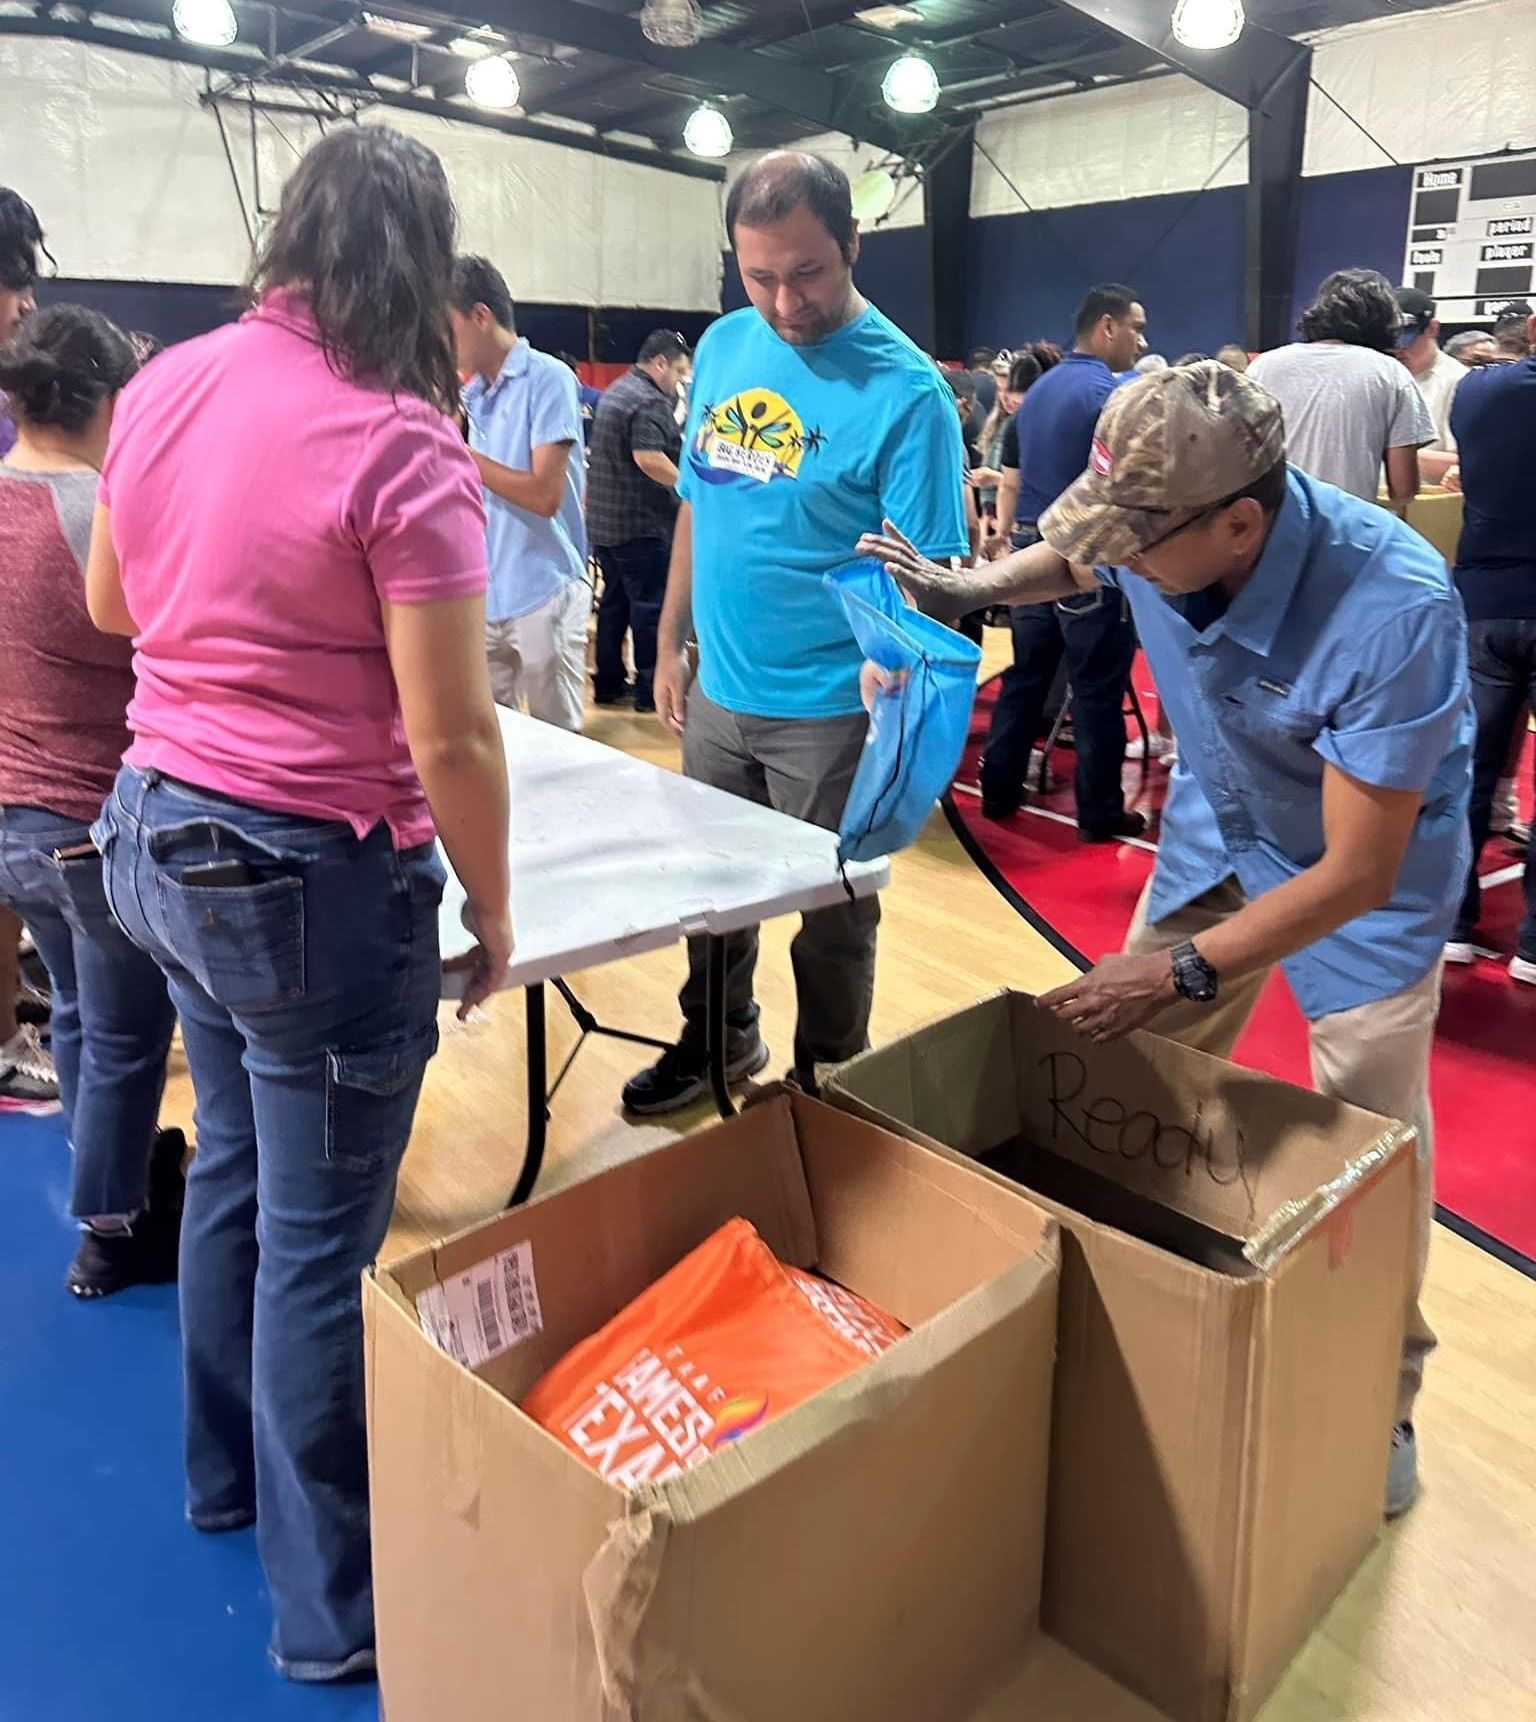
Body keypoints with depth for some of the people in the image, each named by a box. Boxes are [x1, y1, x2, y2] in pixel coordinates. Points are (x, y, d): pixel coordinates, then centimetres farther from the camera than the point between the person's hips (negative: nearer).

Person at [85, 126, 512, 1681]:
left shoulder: (165, 384, 4)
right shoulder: (401, 444, -18)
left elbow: (109, 605, 18)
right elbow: (451, 742, -20)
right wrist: (493, 916, -6)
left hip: (159, 834, 8)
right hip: (308, 872, -8)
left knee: (233, 1164, 25)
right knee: (321, 1236, 6)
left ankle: (224, 1475, 47)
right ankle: (331, 1608, 27)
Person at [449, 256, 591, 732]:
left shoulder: (548, 379, -8)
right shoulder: (472, 394, 11)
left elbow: (544, 494, -16)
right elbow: (480, 493, 15)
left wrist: (459, 454, -12)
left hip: (543, 596, -6)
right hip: (485, 598, 6)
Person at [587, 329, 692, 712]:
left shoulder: (616, 392, 16)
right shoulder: (649, 401, -16)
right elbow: (648, 458, -28)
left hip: (604, 519, 10)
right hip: (640, 523, -10)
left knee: (614, 600, 14)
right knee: (649, 605, -2)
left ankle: (607, 683, 20)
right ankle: (650, 688, 3)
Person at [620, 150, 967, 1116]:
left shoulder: (905, 390, -15)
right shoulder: (724, 347, 3)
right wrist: (672, 643, 12)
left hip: (827, 711, -5)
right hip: (718, 691, 6)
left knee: (831, 917, 10)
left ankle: (829, 1086, 32)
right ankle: (720, 1040, 44)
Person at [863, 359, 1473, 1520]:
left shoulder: (1398, 612, -39)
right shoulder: (1165, 530, -23)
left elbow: (1357, 874, -32)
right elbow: (1077, 555, 5)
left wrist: (1184, 972, -30)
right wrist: (971, 589, -12)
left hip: (1375, 862, -5)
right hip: (1221, 825, 5)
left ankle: (1383, 1391, 24)